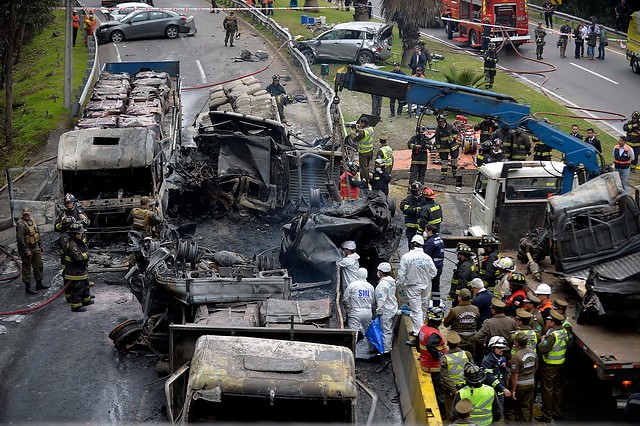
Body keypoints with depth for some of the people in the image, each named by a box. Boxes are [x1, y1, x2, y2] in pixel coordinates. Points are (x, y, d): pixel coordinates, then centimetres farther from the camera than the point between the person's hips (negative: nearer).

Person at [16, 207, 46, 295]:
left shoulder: (33, 221, 7)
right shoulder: (21, 224, -19)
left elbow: (38, 234, 18)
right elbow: (20, 239, -23)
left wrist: (40, 246, 17)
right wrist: (26, 251, -22)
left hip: (35, 248, 8)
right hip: (27, 250, -8)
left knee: (39, 266, 15)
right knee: (27, 268, 1)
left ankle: (39, 284, 28)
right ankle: (28, 287, 8)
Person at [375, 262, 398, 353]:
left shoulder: (383, 284, -21)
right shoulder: (392, 281, 9)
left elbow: (381, 299, -22)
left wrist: (379, 311, -14)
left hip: (386, 311, -10)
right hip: (393, 308, 10)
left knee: (386, 330, -5)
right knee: (390, 329, 16)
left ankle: (386, 350, -3)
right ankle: (389, 347, 25)